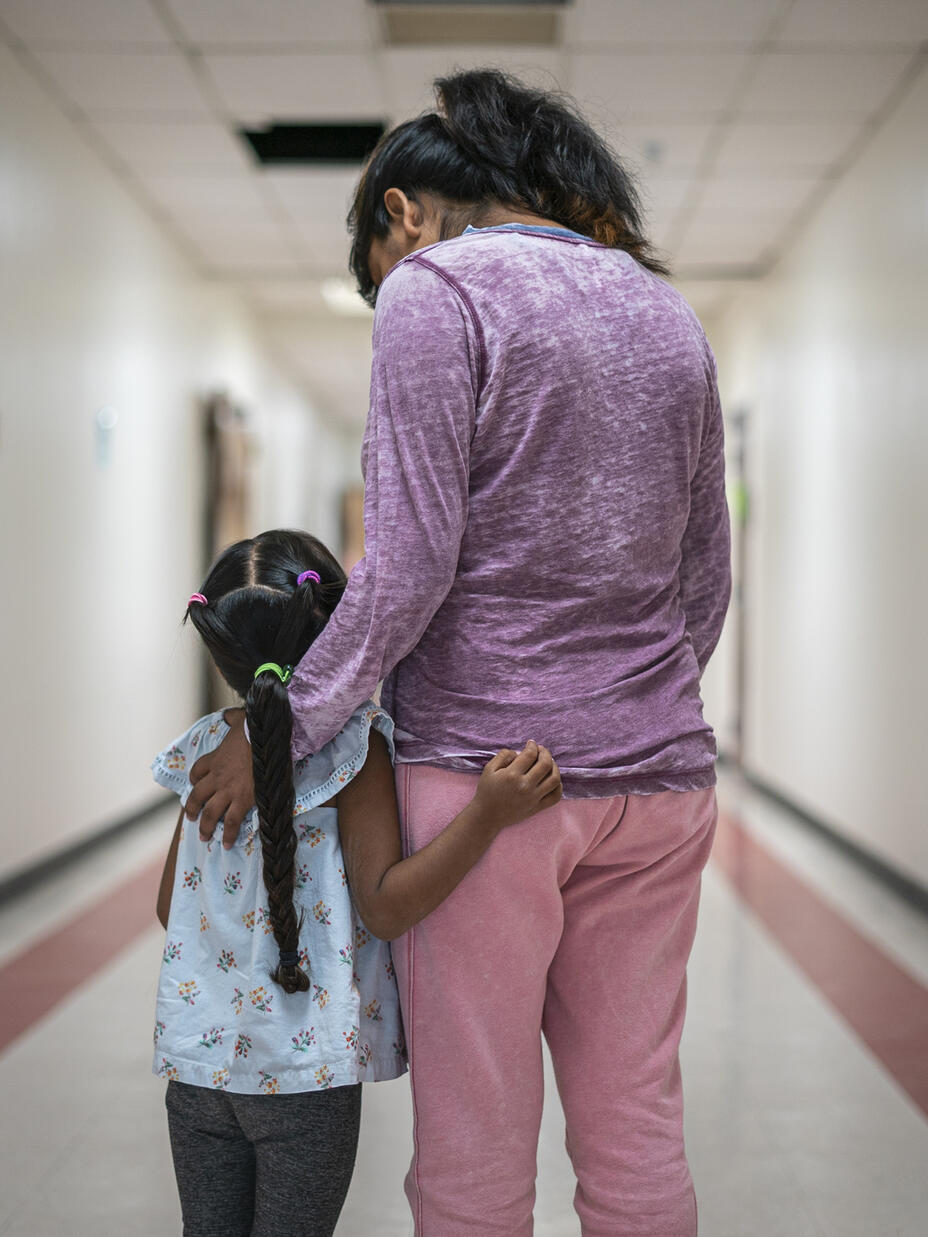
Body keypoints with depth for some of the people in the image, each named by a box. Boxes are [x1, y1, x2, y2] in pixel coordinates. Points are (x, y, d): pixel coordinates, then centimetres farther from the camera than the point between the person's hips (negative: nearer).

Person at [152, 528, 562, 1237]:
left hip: (196, 1052, 4)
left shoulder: (206, 751, 3)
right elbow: (384, 907, -20)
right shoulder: (354, 746, -12)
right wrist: (487, 816, -27)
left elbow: (170, 906, 11)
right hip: (308, 1070, -4)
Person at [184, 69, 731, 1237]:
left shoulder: (434, 289, -6)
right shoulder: (668, 311, 14)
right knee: (636, 1133, 12)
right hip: (655, 782, 6)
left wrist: (280, 732, -5)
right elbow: (702, 576, 15)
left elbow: (410, 564, -14)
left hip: (483, 765, -6)